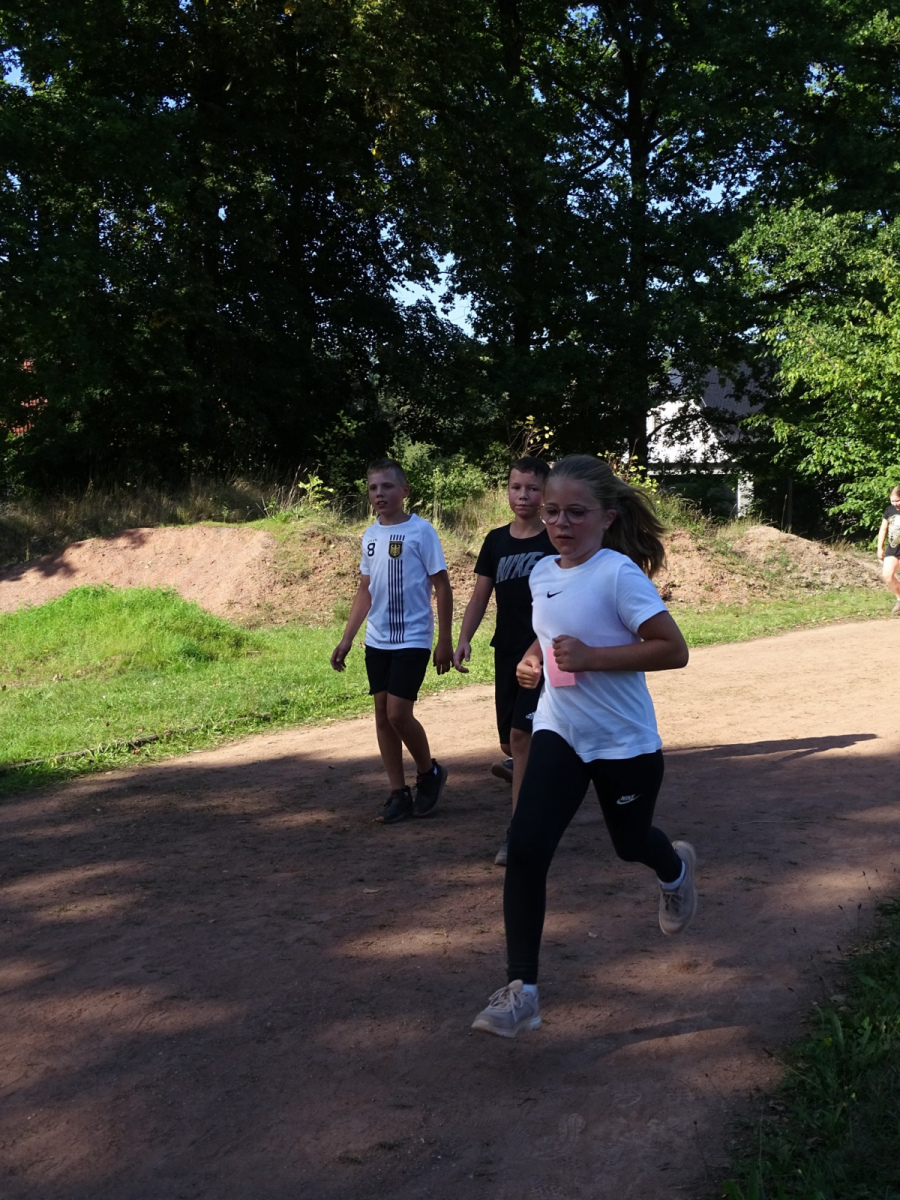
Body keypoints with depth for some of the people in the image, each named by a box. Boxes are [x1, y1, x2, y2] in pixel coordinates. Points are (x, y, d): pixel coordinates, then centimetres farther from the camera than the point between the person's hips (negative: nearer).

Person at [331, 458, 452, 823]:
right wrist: (347, 638, 11)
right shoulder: (370, 535, 9)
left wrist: (445, 641, -9)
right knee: (382, 714, 7)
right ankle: (399, 793, 17)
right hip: (377, 641, 6)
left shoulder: (421, 531, -9)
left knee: (398, 713, -12)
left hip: (412, 641, -6)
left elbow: (442, 588, -7)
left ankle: (429, 773, 14)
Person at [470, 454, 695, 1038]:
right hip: (558, 732, 4)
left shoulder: (619, 575, -20)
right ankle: (521, 990, -5)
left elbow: (673, 650, -23)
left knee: (631, 842, 19)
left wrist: (590, 657, -29)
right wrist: (531, 659, 0)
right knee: (526, 849, -13)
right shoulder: (542, 573, 1)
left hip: (624, 741, -4)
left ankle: (677, 869, 58)